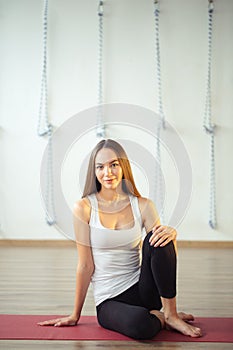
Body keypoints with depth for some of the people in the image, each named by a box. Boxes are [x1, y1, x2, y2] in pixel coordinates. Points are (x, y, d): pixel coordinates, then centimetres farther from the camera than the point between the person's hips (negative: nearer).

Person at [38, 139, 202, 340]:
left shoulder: (143, 206, 0)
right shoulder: (84, 208, -7)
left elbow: (165, 256, 0)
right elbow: (85, 265, -4)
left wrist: (172, 235, -23)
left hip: (142, 288, 3)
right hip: (109, 300, -2)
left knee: (158, 240, -26)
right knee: (139, 324, -36)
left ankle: (171, 315, -12)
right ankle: (160, 318, 0)